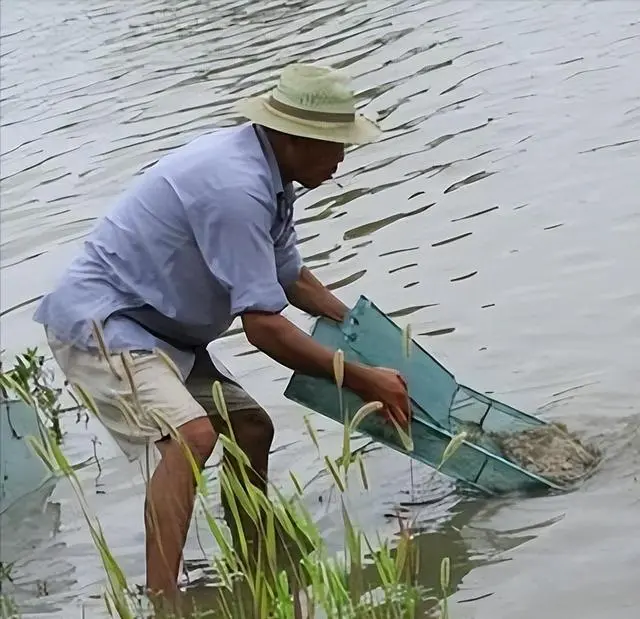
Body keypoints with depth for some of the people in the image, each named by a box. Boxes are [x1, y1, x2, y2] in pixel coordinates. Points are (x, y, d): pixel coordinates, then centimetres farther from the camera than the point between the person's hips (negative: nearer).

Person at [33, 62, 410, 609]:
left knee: (251, 429, 13)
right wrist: (362, 381, -20)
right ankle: (162, 600, -32)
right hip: (97, 321, -11)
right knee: (191, 434, -29)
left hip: (155, 327, 11)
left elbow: (290, 276, 24)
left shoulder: (264, 174, 7)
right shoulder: (237, 188, -27)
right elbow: (264, 327, -27)